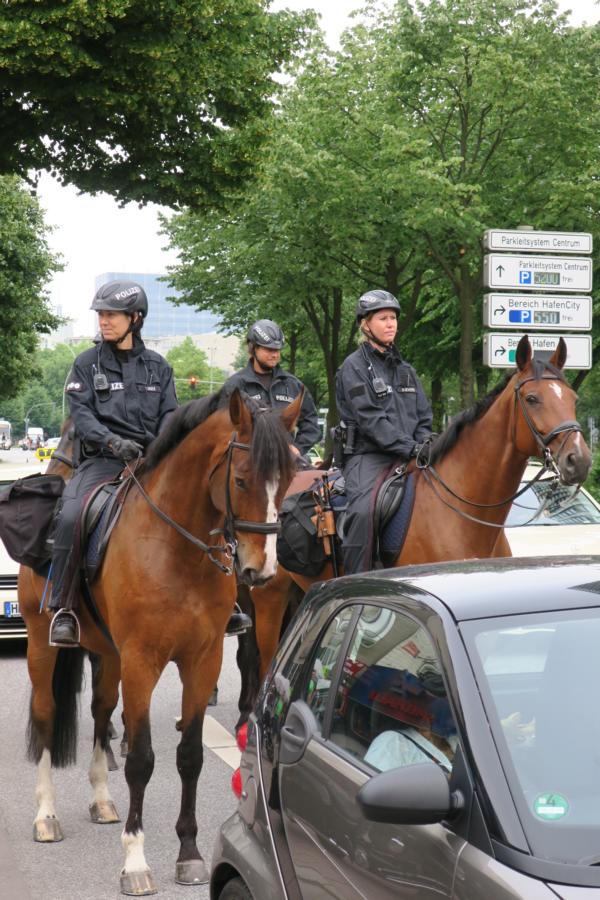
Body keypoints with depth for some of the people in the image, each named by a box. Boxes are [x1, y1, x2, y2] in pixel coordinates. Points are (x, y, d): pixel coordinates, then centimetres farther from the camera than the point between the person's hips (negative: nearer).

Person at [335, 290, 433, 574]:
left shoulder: (404, 368, 21)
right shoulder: (354, 367, 0)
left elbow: (424, 417, 19)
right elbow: (369, 420, -11)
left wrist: (423, 447, -2)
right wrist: (409, 447, -18)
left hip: (406, 458, 7)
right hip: (367, 456, -7)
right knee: (364, 511, -32)